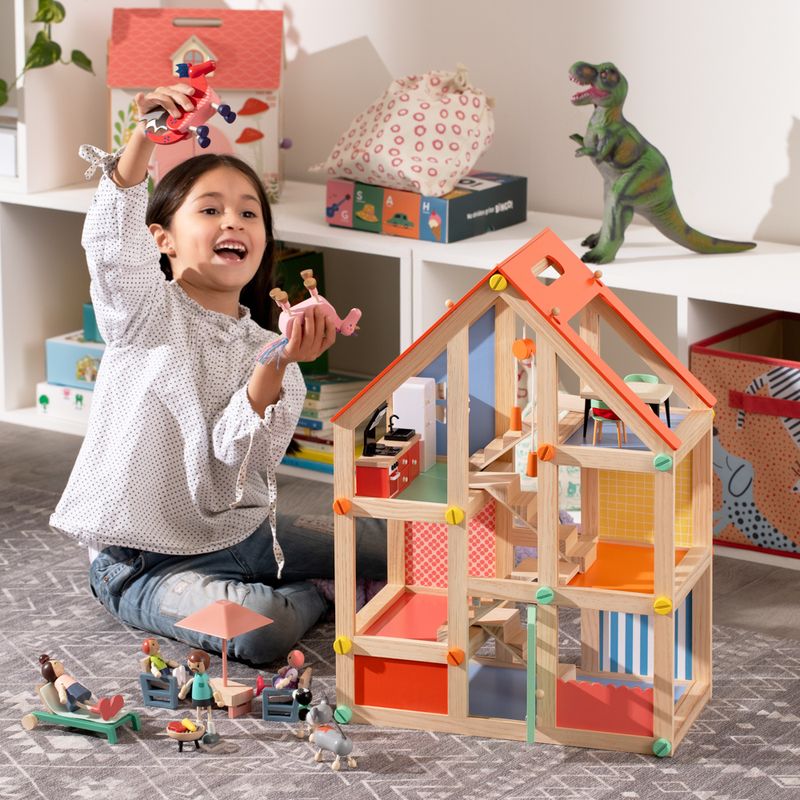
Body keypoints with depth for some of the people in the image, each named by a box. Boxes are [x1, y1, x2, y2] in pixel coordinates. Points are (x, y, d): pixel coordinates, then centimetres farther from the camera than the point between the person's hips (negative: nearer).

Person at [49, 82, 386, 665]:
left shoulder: (266, 352, 2)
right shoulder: (145, 310, -7)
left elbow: (236, 466, -13)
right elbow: (113, 238, -29)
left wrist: (276, 367, -28)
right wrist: (144, 138, -42)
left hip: (241, 534, 5)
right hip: (146, 563, -5)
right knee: (261, 629, -30)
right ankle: (314, 596, 0)